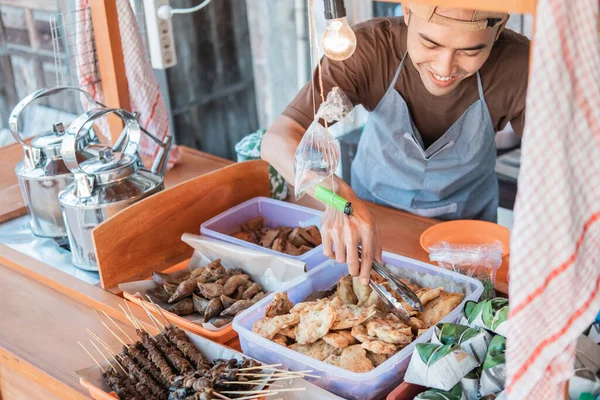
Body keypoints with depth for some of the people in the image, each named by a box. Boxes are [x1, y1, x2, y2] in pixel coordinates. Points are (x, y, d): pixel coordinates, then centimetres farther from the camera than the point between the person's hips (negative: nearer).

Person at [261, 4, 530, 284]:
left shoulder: (517, 64, -31)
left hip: (467, 217, 0)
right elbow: (278, 140, -37)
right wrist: (338, 194, -56)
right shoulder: (367, 48, -33)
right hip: (373, 204, 0)